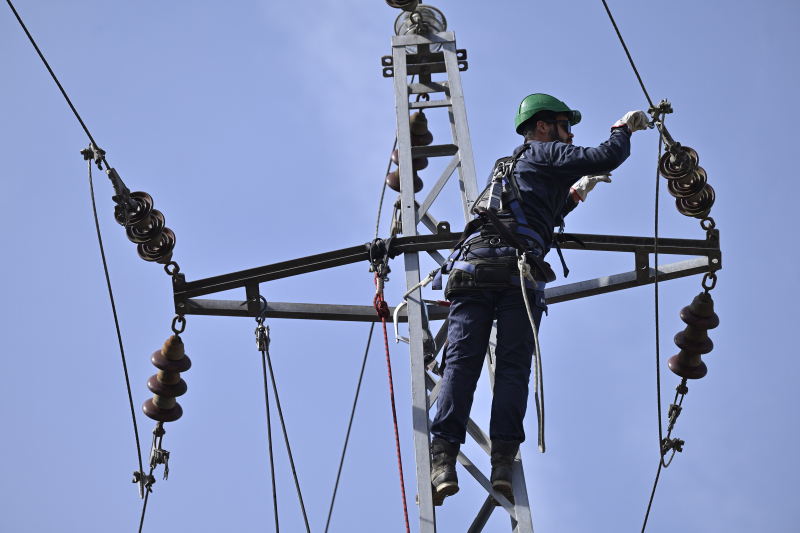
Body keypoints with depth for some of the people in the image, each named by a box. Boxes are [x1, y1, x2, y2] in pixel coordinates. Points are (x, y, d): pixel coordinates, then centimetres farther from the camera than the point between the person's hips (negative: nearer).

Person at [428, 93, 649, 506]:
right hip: (515, 270, -5)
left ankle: (443, 460, -22)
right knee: (513, 366, -6)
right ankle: (503, 461, -17)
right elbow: (606, 158, 6)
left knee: (461, 363, -7)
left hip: (473, 264, 5)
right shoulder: (544, 153, 17)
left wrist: (575, 193, 52)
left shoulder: (506, 167, 40)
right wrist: (624, 128, 24)